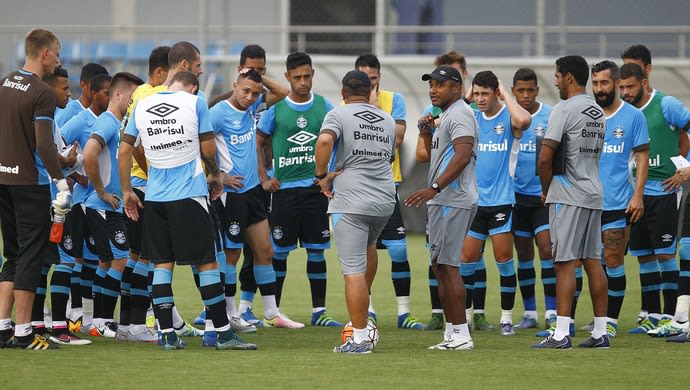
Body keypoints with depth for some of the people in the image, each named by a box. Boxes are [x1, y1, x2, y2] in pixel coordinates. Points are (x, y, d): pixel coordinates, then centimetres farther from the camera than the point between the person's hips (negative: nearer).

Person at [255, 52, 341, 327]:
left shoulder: (323, 106, 4)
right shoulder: (276, 108, -2)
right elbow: (258, 143, 7)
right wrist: (264, 178, 0)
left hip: (316, 187, 2)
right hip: (285, 188, -2)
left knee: (317, 250, 3)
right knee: (279, 250, 2)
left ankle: (319, 311, 7)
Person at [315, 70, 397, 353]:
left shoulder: (338, 115, -3)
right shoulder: (387, 120, 14)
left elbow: (325, 140, -22)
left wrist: (322, 175, -10)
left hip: (350, 202, -6)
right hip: (384, 200, 6)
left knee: (354, 271, -6)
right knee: (368, 248, 34)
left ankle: (359, 338, -8)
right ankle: (364, 307, 34)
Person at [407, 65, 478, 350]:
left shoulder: (459, 114, -11)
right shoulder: (446, 117, 22)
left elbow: (463, 155, -25)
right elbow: (435, 157, 32)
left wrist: (434, 188, -30)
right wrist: (426, 133, 15)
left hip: (453, 201, -11)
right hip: (443, 201, 11)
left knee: (447, 266, -12)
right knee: (440, 266, 12)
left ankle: (461, 335, -13)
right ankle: (452, 333, 15)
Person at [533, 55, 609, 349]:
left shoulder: (565, 109, -12)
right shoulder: (598, 113, 15)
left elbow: (545, 158, -15)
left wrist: (545, 190, 1)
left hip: (568, 197, -8)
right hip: (594, 195, 8)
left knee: (565, 263, -9)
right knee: (592, 261, 9)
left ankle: (561, 334, -13)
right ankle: (600, 333, 9)